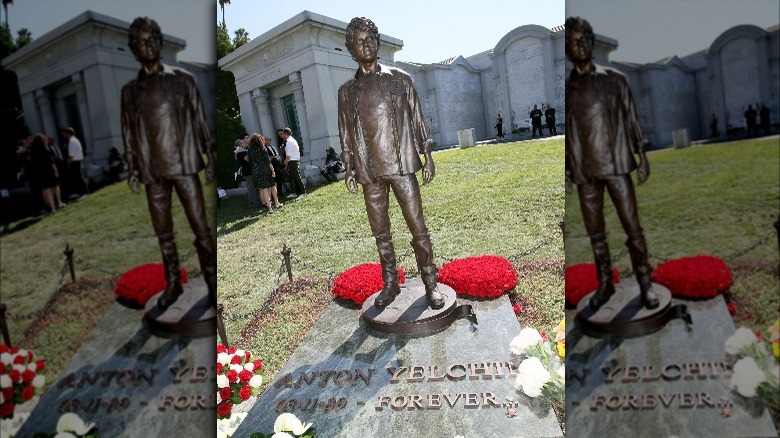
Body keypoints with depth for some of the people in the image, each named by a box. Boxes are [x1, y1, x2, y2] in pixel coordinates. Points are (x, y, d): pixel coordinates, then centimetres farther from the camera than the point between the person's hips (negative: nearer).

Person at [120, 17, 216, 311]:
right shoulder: (130, 90, 10)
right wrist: (132, 170, 7)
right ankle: (173, 283, 22)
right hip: (152, 171, 3)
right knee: (163, 233, 10)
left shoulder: (182, 79, 4)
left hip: (184, 165, -2)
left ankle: (212, 282, 6)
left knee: (201, 228, -4)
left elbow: (199, 120, 4)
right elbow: (128, 132, 13)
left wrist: (210, 157, -1)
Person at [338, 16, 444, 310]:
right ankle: (390, 283, 22)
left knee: (418, 227, -3)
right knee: (380, 233, 9)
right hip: (369, 171, 2)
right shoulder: (347, 91, 10)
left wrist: (427, 156, 2)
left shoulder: (399, 79, 7)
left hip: (401, 165, -2)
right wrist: (349, 169, 7)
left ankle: (431, 284, 8)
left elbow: (417, 118, 7)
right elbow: (345, 133, 13)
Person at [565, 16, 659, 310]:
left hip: (616, 164, -1)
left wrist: (642, 157, 1)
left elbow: (631, 118, 6)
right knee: (595, 232, 9)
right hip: (584, 171, 1)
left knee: (633, 228, 0)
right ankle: (605, 283, 23)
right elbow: (565, 130, 7)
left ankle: (645, 284, 13)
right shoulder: (566, 87, 5)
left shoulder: (614, 79, 4)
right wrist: (567, 168, 4)